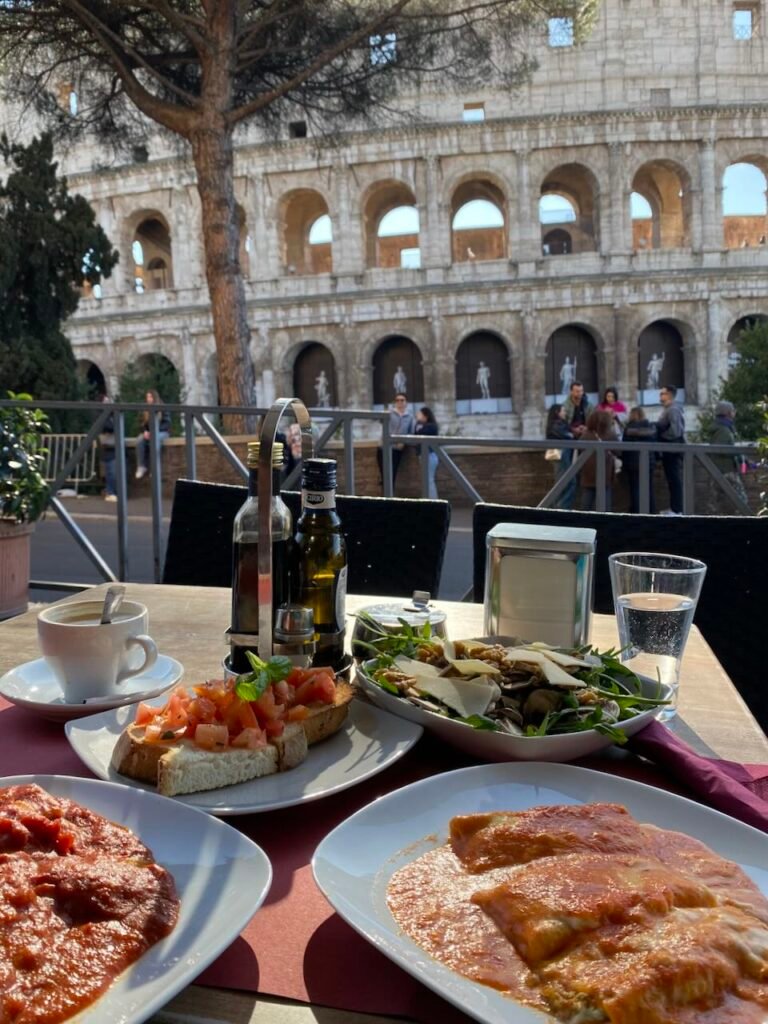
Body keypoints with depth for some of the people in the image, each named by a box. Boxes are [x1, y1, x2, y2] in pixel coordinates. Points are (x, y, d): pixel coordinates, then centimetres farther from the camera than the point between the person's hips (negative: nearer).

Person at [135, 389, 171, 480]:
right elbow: (143, 424, 13)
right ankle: (141, 467, -26)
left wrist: (155, 431, -21)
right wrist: (145, 431, -11)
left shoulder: (163, 409, -3)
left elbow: (167, 423, -10)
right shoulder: (146, 411, 12)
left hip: (162, 432, -4)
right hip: (148, 433, 4)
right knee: (139, 440, -28)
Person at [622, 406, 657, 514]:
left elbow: (625, 447, -5)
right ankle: (651, 512, 13)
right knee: (649, 490, 9)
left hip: (633, 463, -4)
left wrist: (624, 461, 6)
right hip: (649, 462, 4)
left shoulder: (630, 428, -9)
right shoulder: (651, 427, 5)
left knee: (635, 490, -1)